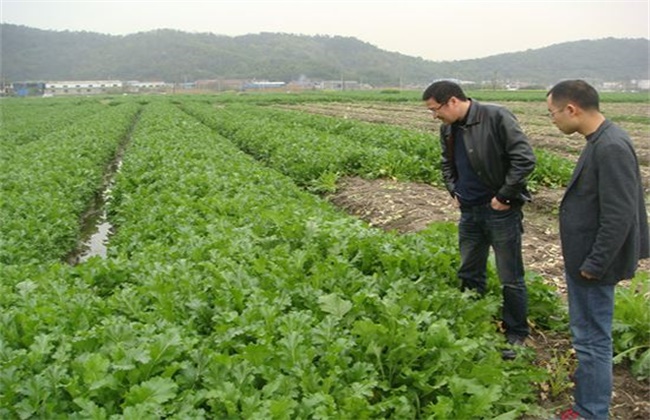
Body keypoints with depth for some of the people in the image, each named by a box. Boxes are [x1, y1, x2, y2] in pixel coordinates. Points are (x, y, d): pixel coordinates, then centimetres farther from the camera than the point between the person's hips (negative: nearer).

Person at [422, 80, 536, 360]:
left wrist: (504, 196, -17)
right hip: (469, 212, 7)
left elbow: (525, 159, -19)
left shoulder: (496, 118, -17)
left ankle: (516, 335, 23)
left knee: (511, 279, 5)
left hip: (500, 211, -7)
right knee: (469, 274, 17)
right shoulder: (448, 129, 5)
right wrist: (453, 191, 10)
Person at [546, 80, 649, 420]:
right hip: (586, 259, 10)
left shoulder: (611, 149, -24)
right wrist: (585, 262, 17)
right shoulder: (601, 142, 7)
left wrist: (594, 265, -19)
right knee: (587, 336, 21)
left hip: (593, 266, -10)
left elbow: (618, 218, -26)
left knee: (592, 340, 3)